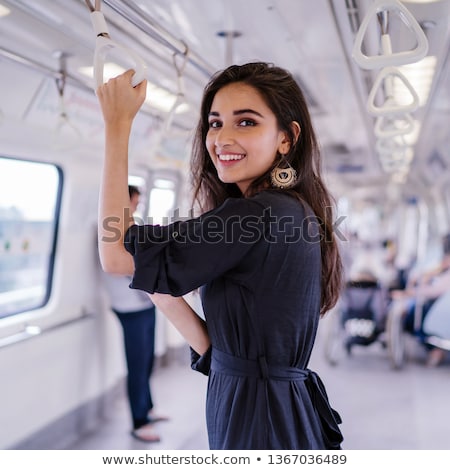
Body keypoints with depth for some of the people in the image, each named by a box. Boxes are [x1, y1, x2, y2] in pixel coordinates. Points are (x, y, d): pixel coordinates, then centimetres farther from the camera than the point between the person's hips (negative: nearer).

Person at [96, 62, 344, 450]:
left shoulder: (263, 215, -21)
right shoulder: (289, 213, 7)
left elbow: (117, 253, -17)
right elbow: (223, 346, 7)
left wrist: (118, 124, -12)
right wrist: (164, 296, -5)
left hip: (261, 424, -8)